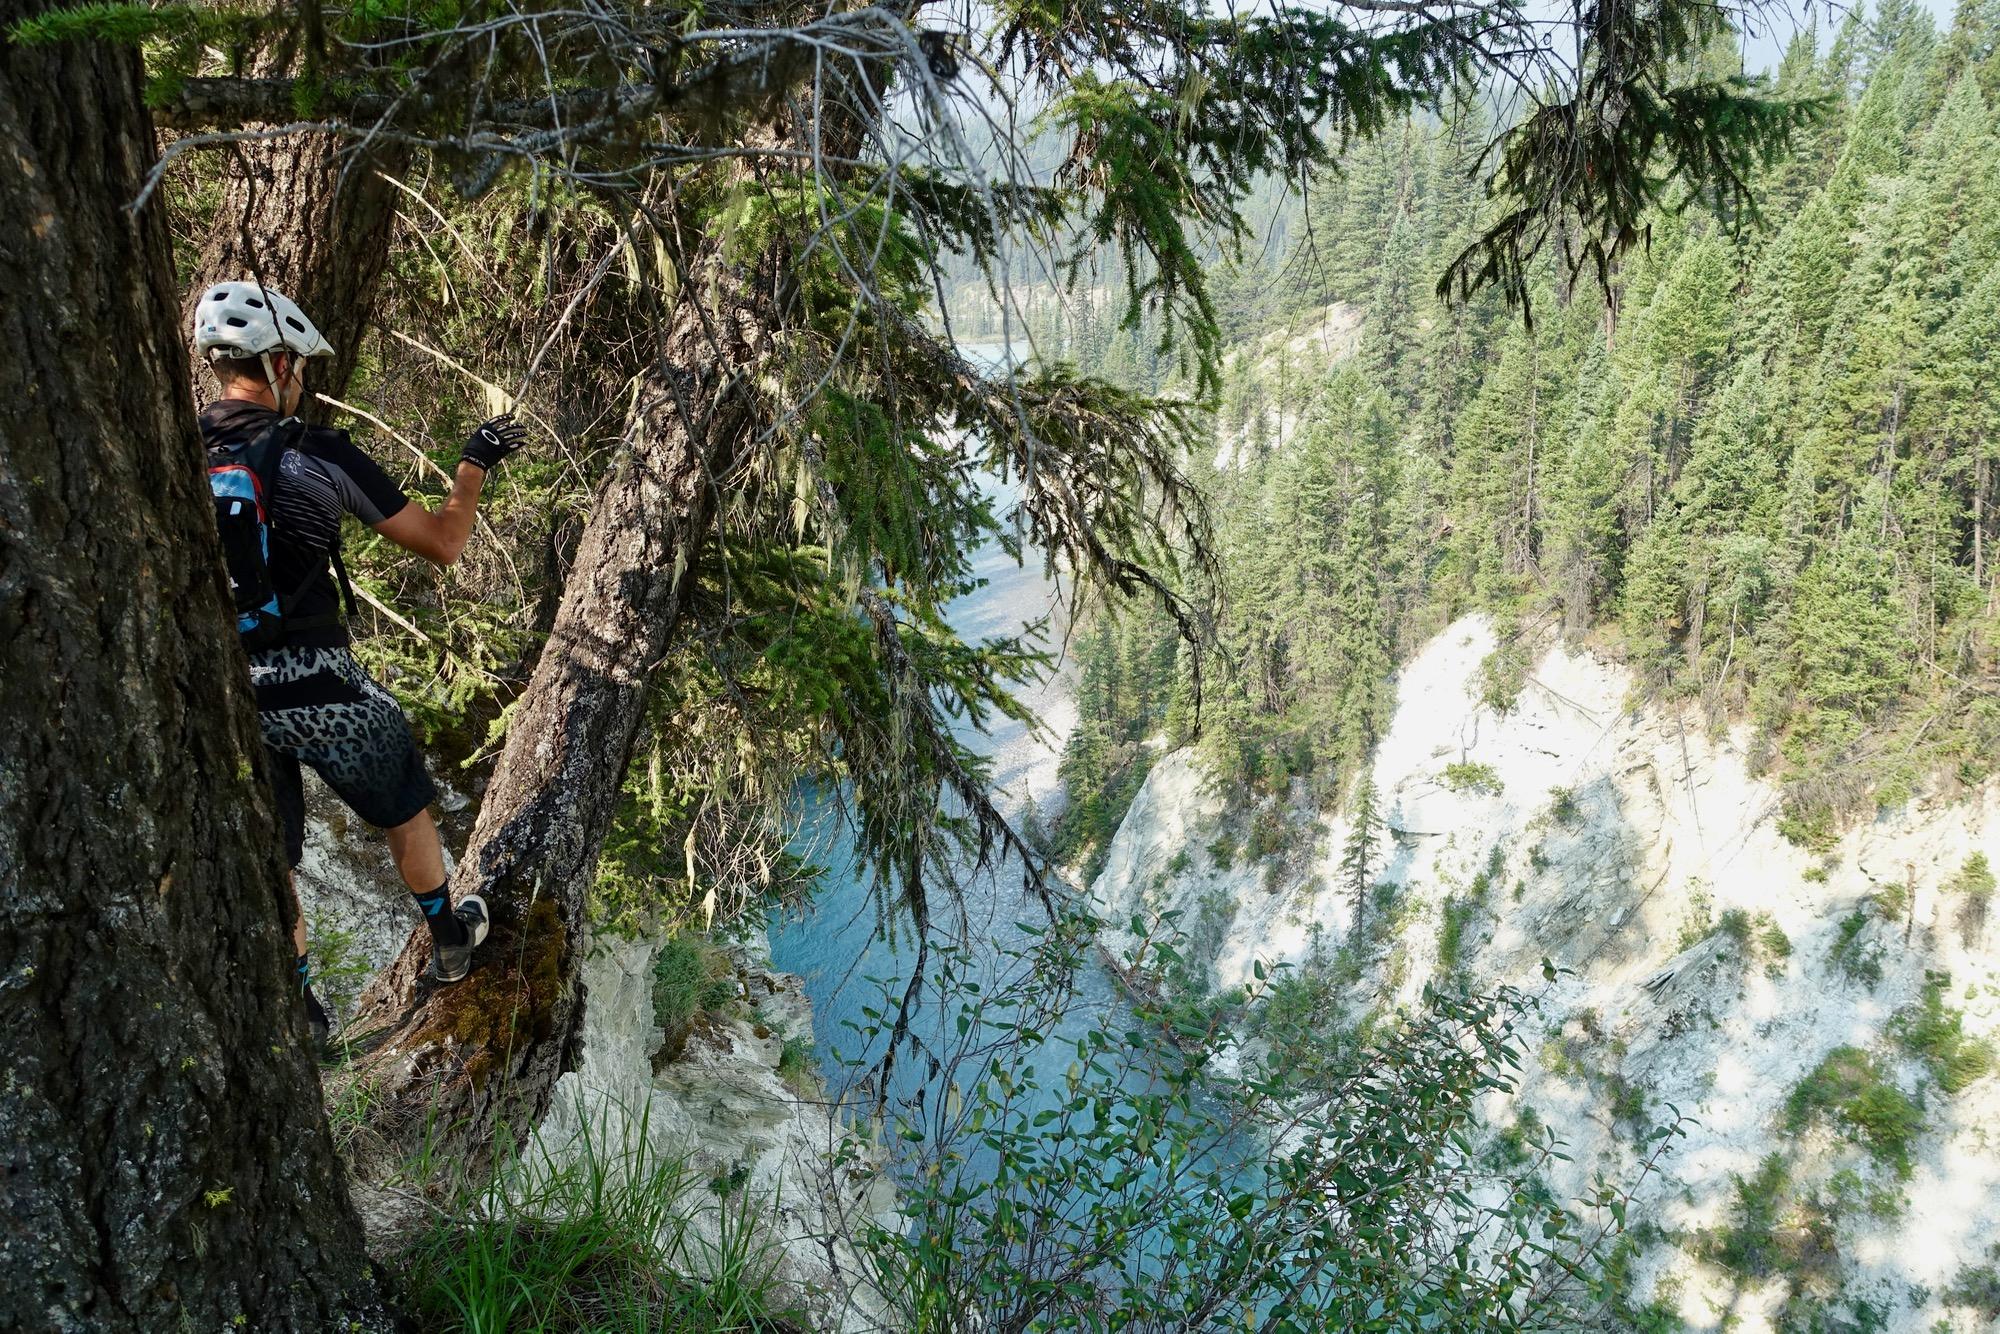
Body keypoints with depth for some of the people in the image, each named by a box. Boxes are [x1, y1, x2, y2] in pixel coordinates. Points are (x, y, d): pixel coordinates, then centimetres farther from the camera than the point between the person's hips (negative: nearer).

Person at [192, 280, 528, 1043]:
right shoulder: (321, 455, -14)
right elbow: (443, 543, -6)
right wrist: (475, 463, 9)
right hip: (318, 685, -3)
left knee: (265, 862, 19)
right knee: (403, 808, 23)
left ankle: (296, 1009, 31)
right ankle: (449, 939, 41)